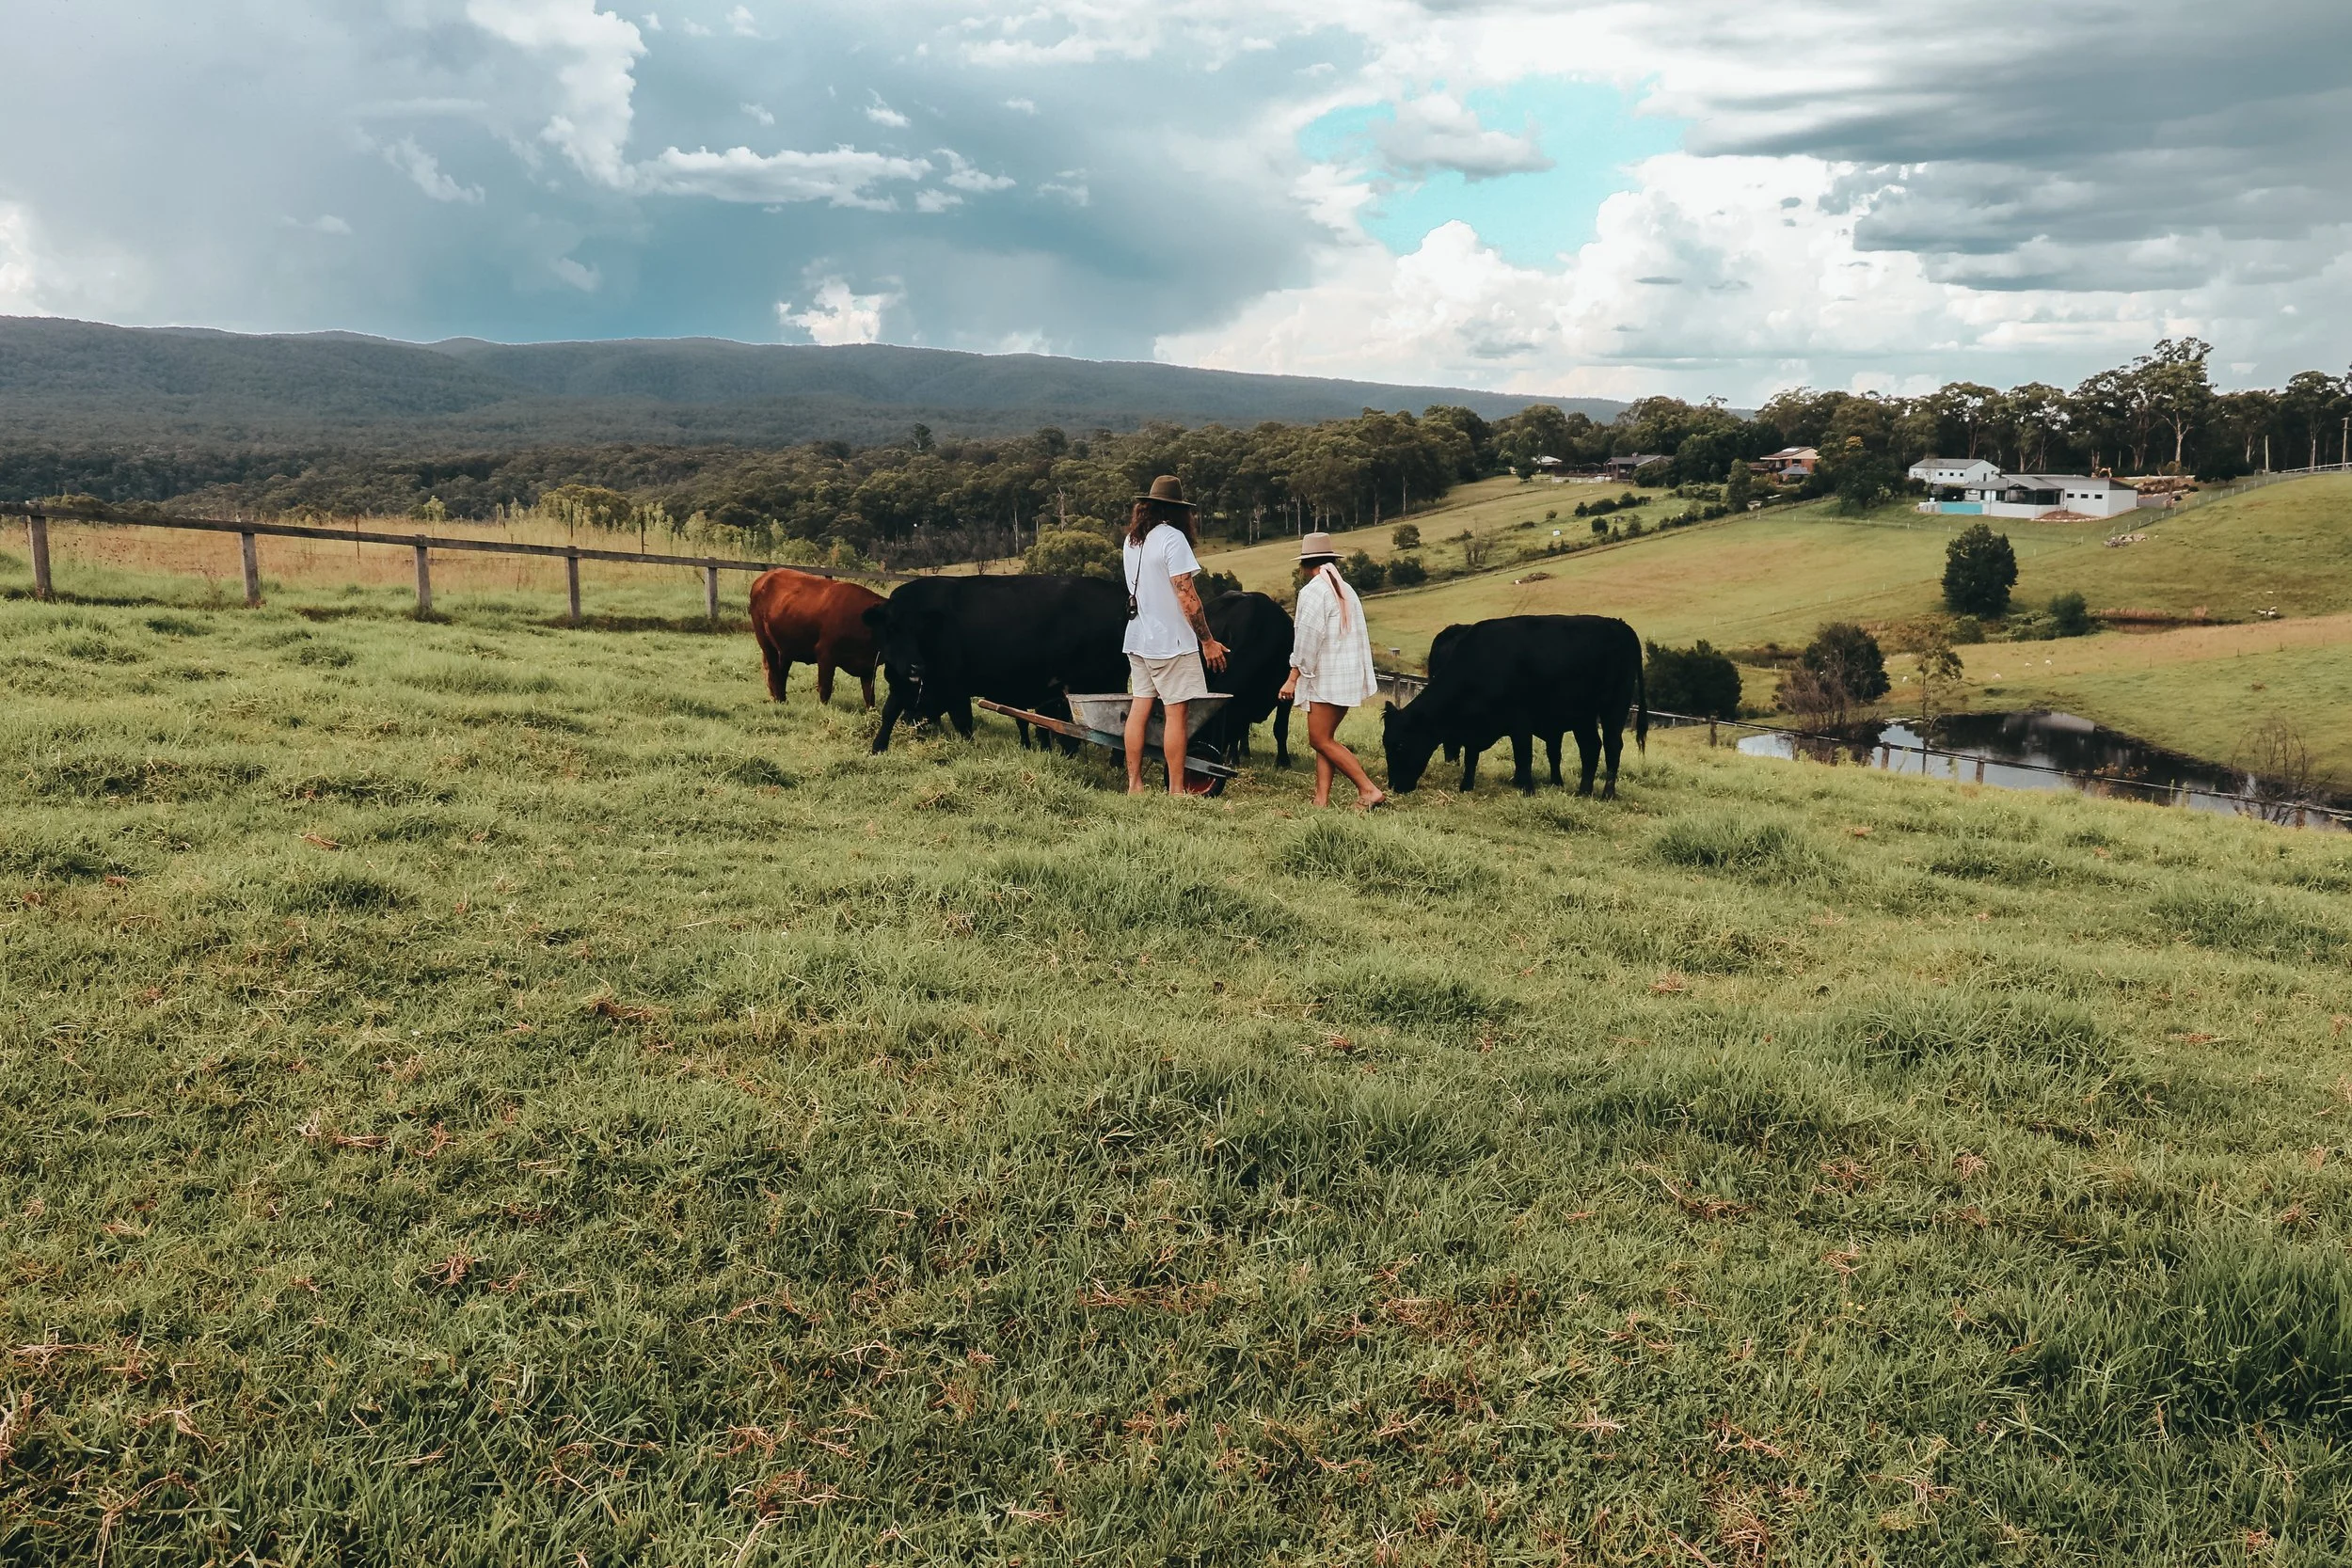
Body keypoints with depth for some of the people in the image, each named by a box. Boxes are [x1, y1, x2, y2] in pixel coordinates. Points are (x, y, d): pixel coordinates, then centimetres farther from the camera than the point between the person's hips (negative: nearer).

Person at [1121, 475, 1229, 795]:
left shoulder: (1131, 540, 11)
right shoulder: (1172, 538, -13)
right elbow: (1186, 594, -17)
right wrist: (1207, 640, -12)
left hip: (1138, 637, 8)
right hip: (1170, 641, -8)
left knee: (1139, 707, 9)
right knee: (1176, 712, -3)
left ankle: (1134, 785, 11)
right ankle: (1176, 791, -1)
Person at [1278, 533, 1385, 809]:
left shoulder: (1313, 591, -10)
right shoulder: (1346, 590, 15)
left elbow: (1307, 640, -16)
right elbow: (1361, 637, 17)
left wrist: (1293, 679, -13)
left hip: (1327, 678, -9)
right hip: (1351, 677, 9)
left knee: (1320, 739, -5)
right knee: (1323, 737, 11)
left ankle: (1369, 790, -10)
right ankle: (1321, 799, 6)